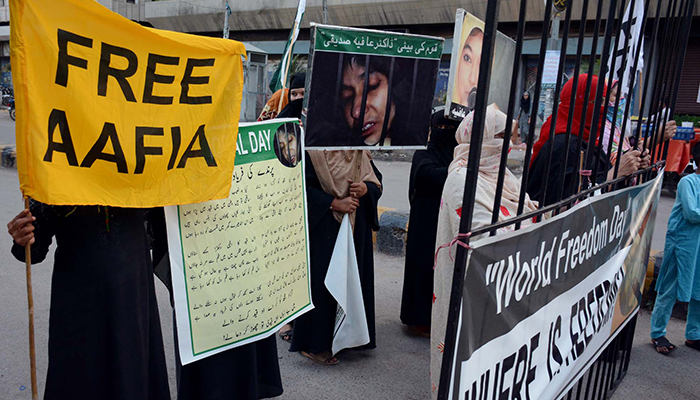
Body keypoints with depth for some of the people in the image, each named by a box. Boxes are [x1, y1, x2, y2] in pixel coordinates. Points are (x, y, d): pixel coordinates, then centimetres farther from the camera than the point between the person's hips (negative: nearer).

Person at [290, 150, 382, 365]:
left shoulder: (360, 150, 9)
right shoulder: (313, 148, -9)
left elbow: (376, 179, 12)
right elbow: (302, 186, -13)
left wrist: (365, 188, -11)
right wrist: (334, 203, -20)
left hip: (357, 225, 6)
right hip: (323, 227, -6)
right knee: (321, 282, -1)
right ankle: (314, 344, 13)